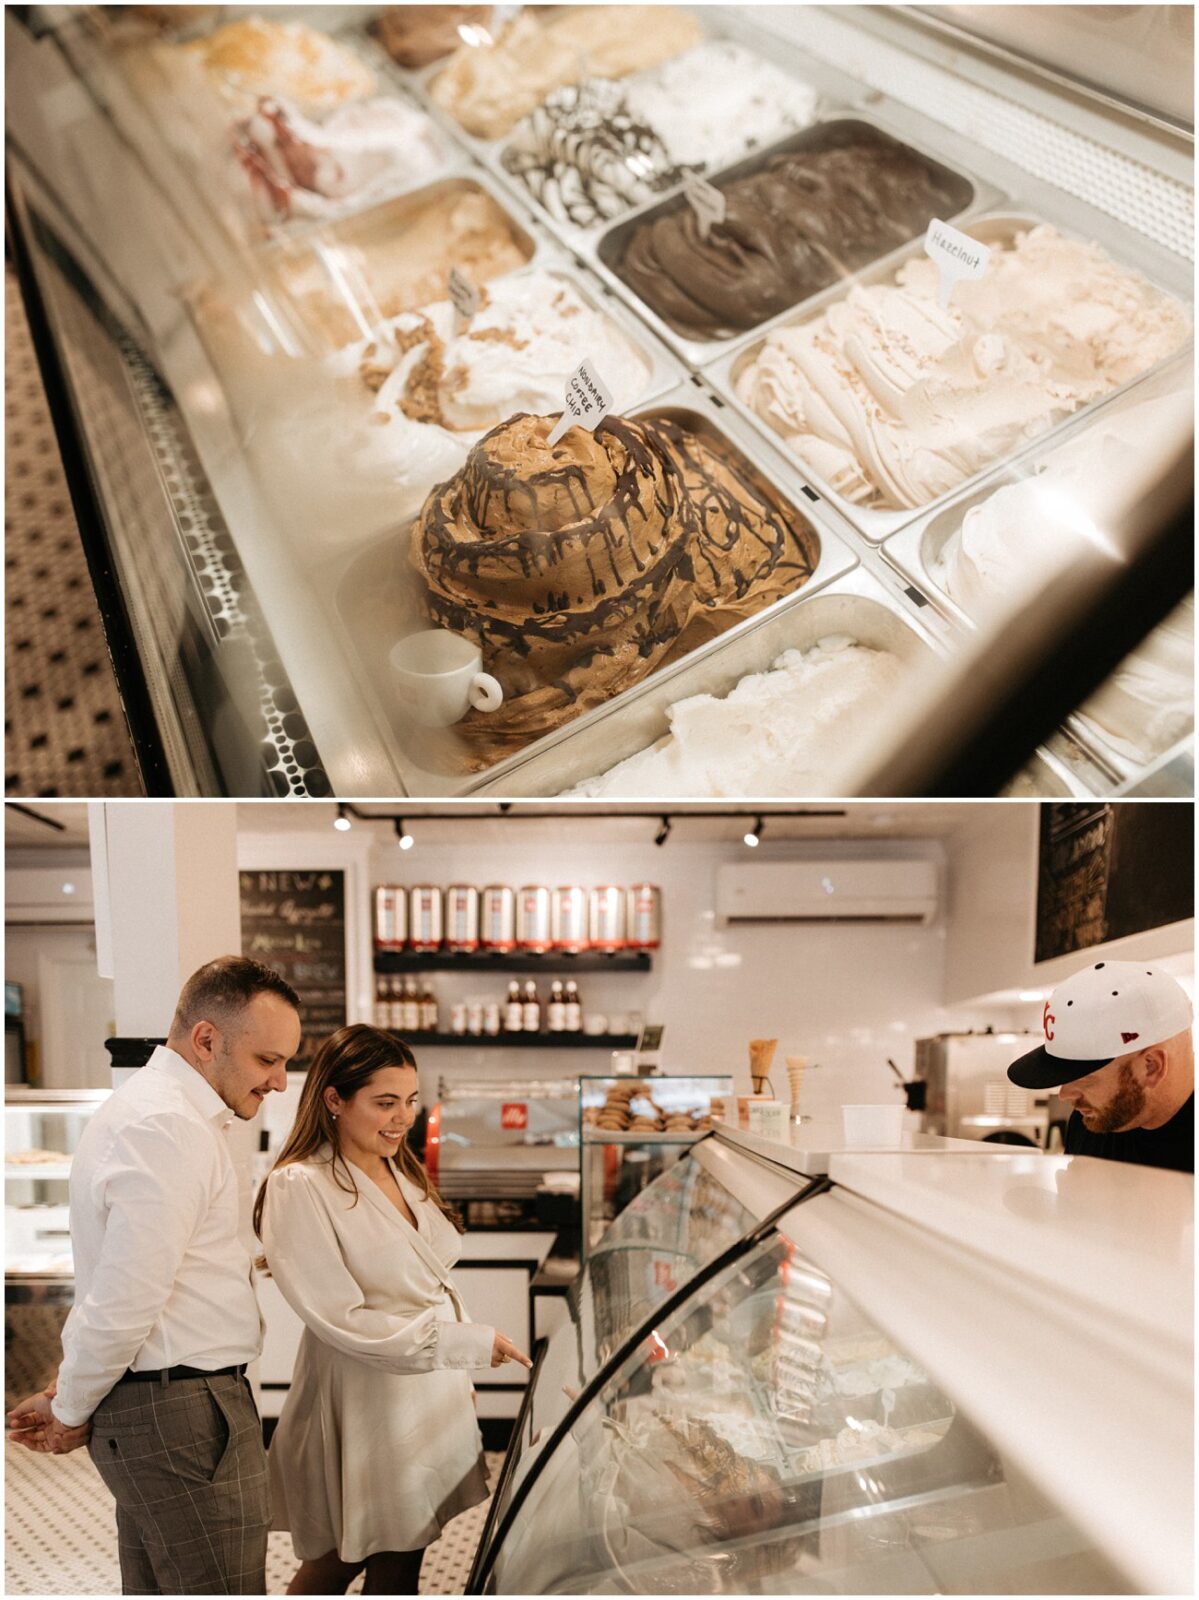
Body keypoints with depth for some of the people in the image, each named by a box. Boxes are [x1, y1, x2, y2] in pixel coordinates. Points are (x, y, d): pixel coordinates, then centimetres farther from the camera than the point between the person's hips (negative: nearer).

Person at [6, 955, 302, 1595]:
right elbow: (124, 1301, -22)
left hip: (150, 1400, 10)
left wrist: (73, 1393, 11)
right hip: (181, 1411, -10)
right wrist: (72, 1411, -7)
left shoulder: (152, 1104, 13)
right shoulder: (169, 1128, -21)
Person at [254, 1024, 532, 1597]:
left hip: (432, 1395, 7)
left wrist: (459, 1377, 12)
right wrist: (469, 1342, -21)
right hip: (363, 1408, -7)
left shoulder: (400, 1171, 7)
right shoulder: (299, 1187, -18)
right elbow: (342, 1321, -21)